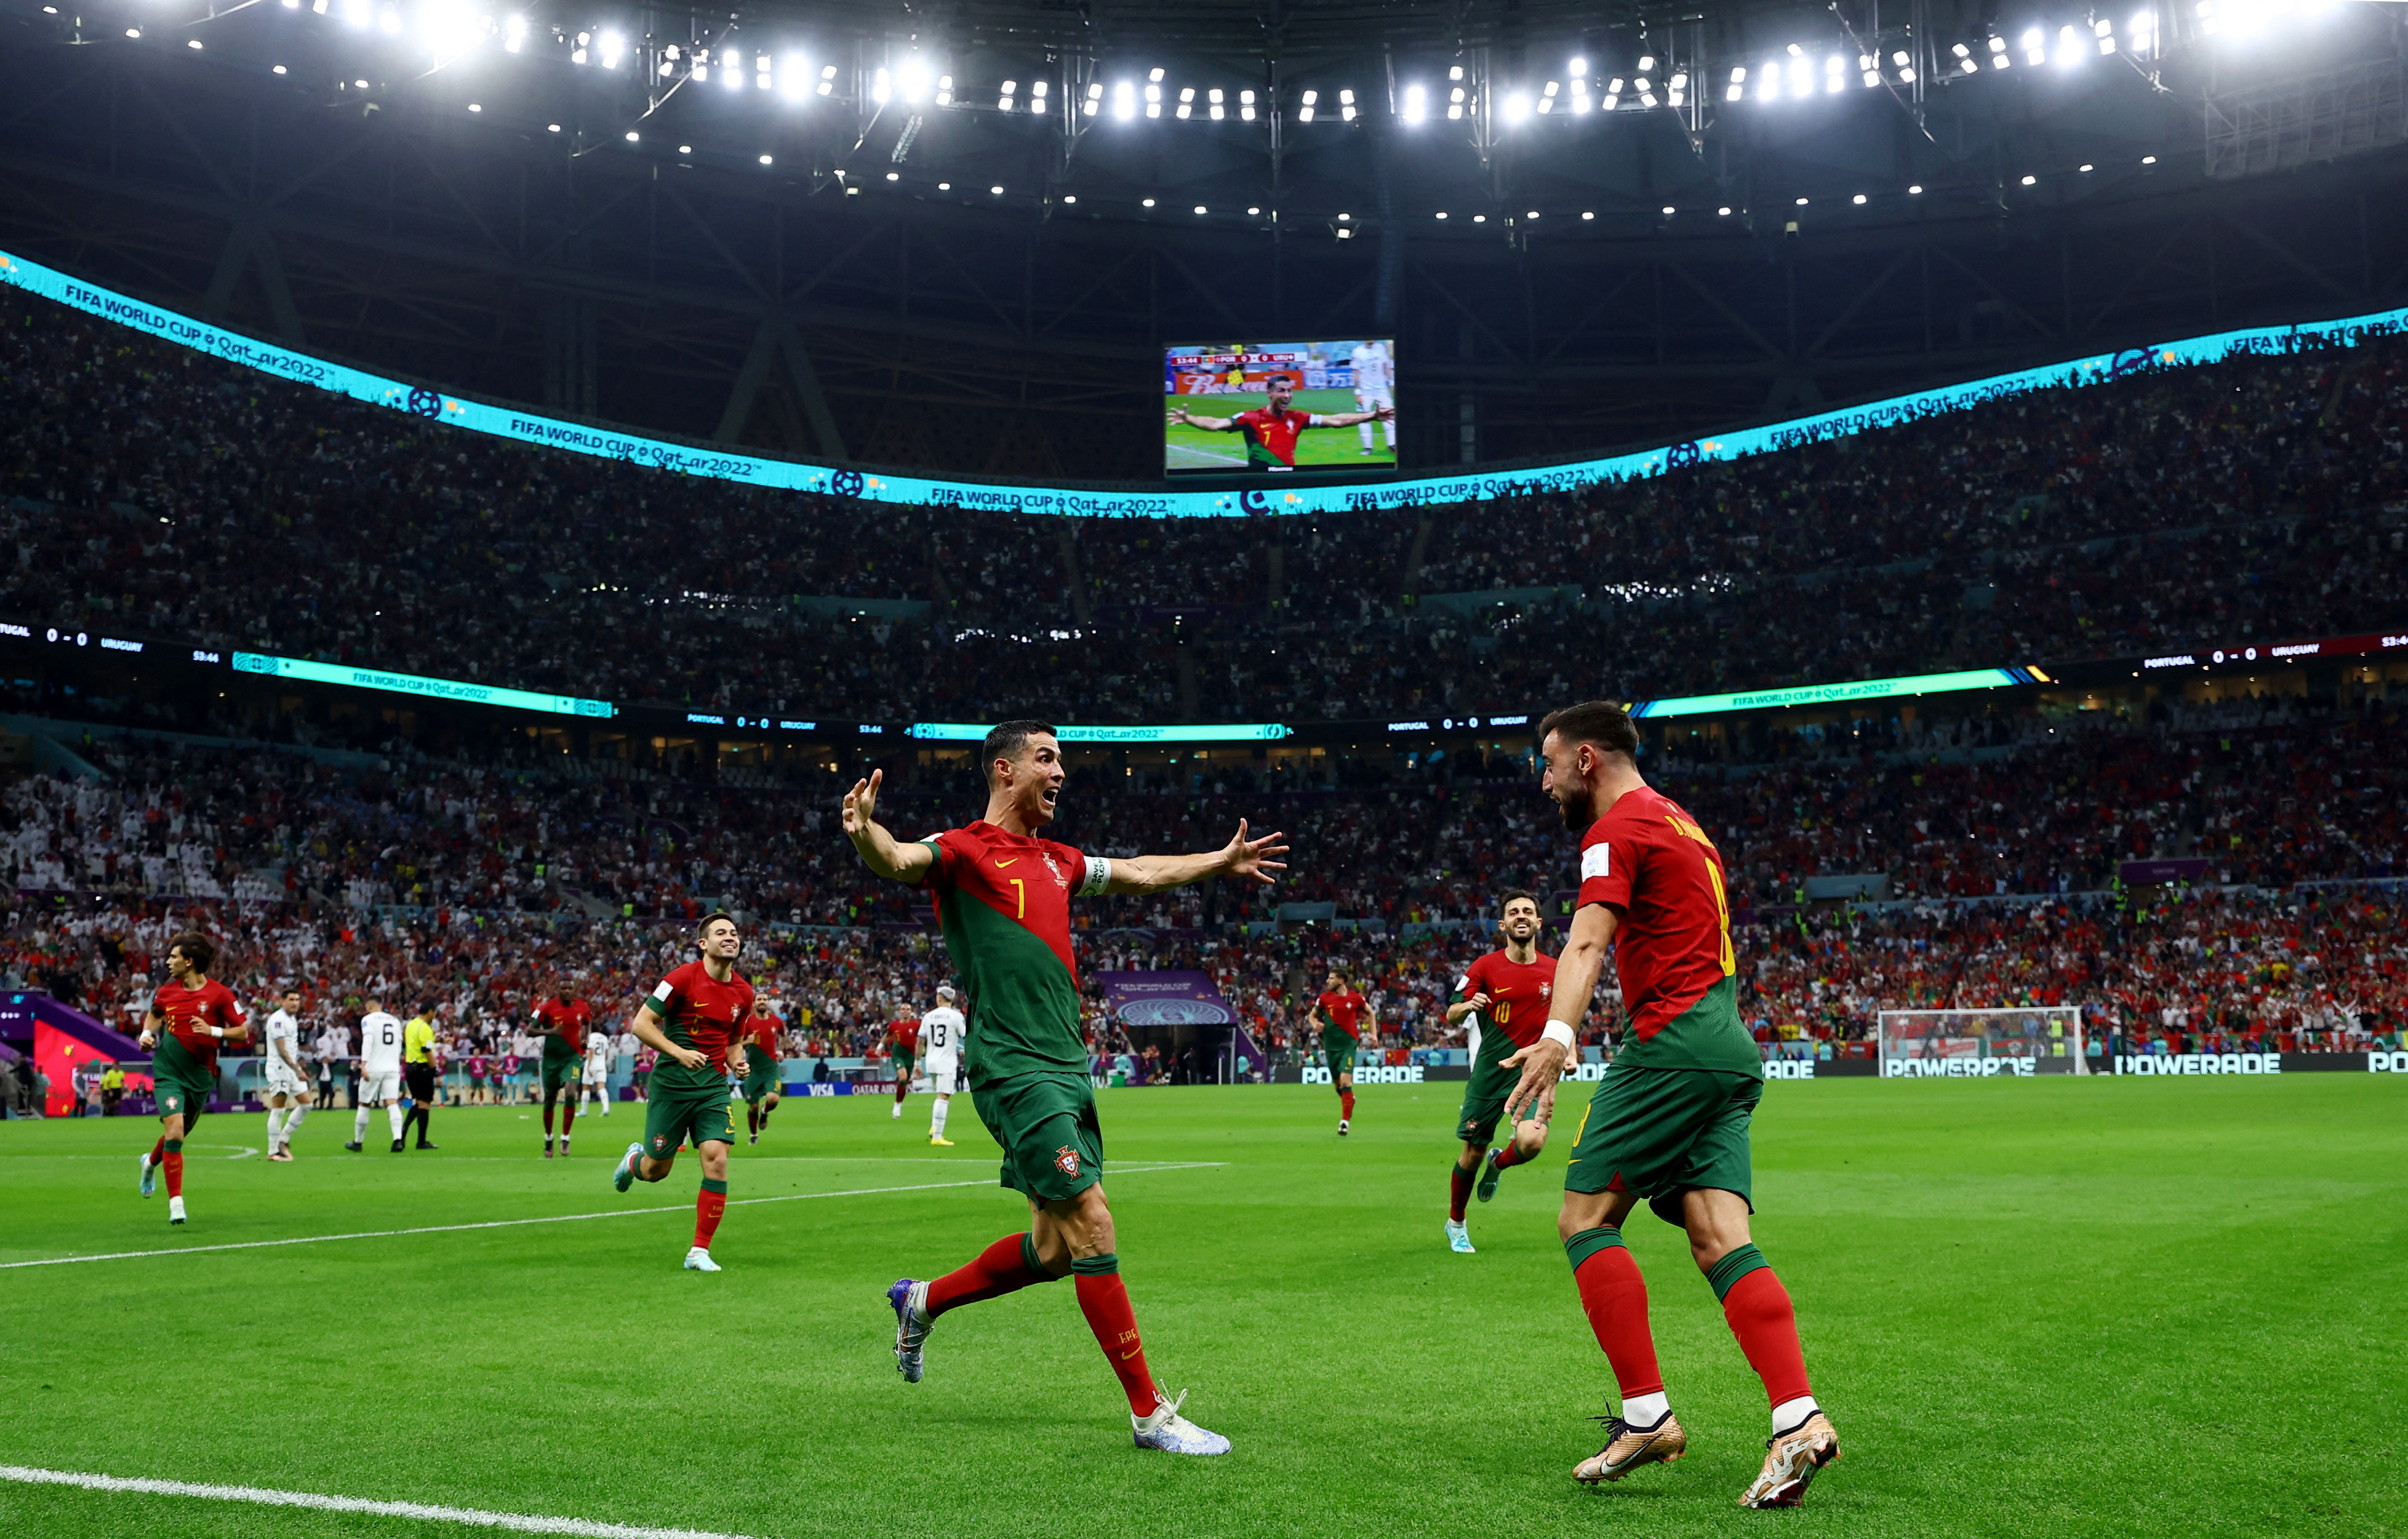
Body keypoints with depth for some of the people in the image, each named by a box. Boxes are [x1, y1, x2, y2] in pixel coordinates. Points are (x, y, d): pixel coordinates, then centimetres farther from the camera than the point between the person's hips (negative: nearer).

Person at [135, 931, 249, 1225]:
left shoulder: (219, 994, -9)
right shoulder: (167, 992, 0)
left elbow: (243, 1032, -7)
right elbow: (154, 1014, 23)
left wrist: (213, 1031, -22)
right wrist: (147, 1034, 4)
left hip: (201, 1076, 0)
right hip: (168, 1071, 0)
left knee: (179, 1134, 17)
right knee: (174, 1132, -17)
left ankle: (151, 1162, 52)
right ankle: (176, 1203, -11)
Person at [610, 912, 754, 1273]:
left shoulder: (743, 993, 5)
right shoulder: (684, 978, -11)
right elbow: (641, 1023, -10)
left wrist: (737, 1061, -1)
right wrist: (680, 1052, -20)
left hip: (714, 1086, 3)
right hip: (671, 1084, -3)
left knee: (716, 1159, -14)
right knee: (656, 1169, 5)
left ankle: (700, 1252, -5)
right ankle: (634, 1158, 45)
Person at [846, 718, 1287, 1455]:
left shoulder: (1056, 861, 19)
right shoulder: (964, 850, -4)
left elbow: (1140, 872, 34)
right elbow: (898, 860, -25)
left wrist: (1223, 860, 43)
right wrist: (865, 833, -48)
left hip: (1067, 1068, 9)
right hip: (1014, 1069, -8)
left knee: (1054, 1248, 10)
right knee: (1092, 1228, -11)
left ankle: (923, 1300, 32)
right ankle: (1149, 1411, -4)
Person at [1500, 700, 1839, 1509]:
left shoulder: (1618, 828, -4)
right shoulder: (1684, 825, 25)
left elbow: (1587, 941, -22)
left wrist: (1556, 1035, -36)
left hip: (1672, 1043, -9)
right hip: (1730, 1049, 9)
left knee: (1585, 1219, -4)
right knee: (1720, 1238, -1)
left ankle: (1646, 1416, -8)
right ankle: (1799, 1419, -15)